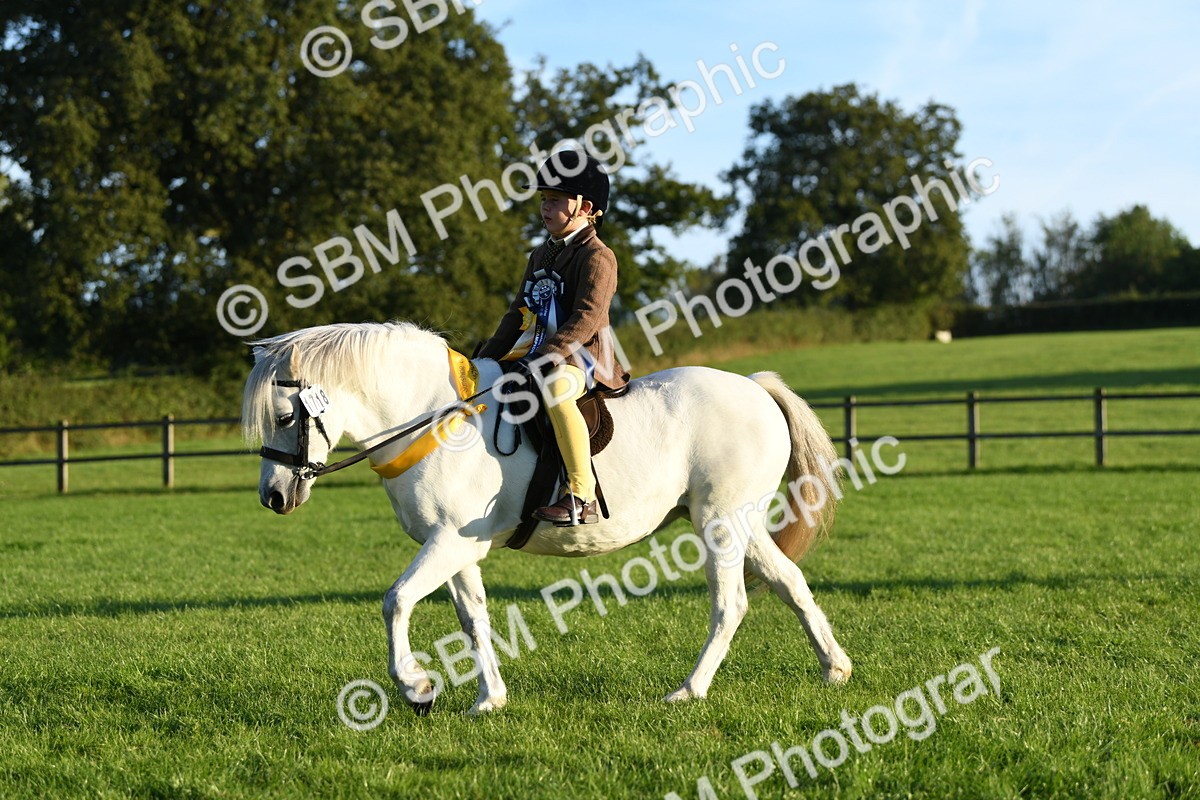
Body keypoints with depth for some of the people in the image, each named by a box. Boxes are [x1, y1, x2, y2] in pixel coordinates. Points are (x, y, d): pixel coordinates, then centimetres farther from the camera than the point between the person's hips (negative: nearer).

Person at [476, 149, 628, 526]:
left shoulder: (597, 257, -9)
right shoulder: (541, 255, 18)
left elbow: (586, 319, -21)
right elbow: (519, 313, 22)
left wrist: (546, 358, -30)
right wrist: (487, 357, 11)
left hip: (584, 354, -10)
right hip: (540, 350, 10)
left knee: (556, 388, -41)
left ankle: (582, 498, -43)